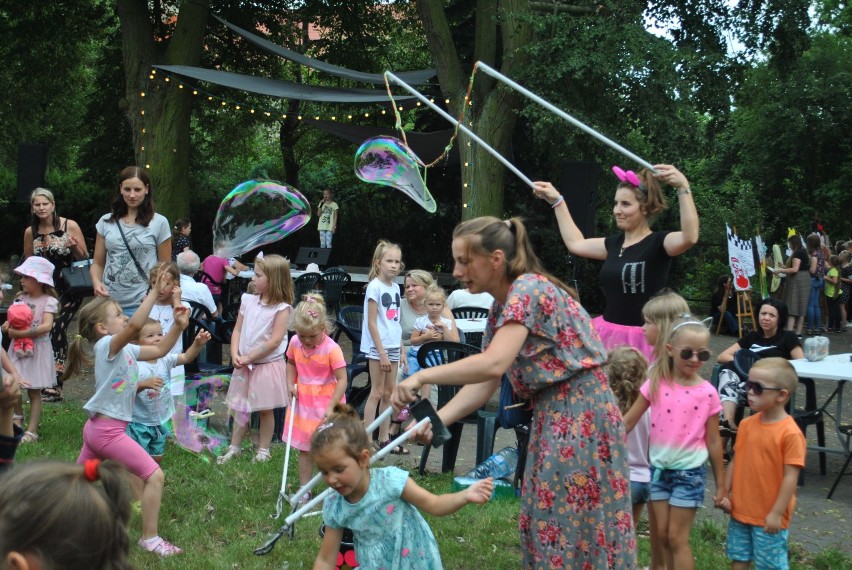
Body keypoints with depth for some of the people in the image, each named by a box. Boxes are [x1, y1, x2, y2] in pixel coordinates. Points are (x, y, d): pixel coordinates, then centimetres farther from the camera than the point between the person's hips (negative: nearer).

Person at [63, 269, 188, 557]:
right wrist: (154, 292, -33)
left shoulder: (125, 350, 10)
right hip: (107, 431, -10)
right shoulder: (106, 345, -16)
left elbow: (160, 350, 16)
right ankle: (149, 538, -3)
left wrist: (178, 325, 2)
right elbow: (135, 325, -35)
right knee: (155, 476, -9)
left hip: (98, 428, 10)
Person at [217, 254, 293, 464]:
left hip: (268, 366, -5)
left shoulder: (281, 308, -14)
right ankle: (234, 447, 24)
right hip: (244, 365, 5)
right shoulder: (248, 301, 4)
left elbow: (275, 340, -18)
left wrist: (249, 357, -17)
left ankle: (263, 450, 20)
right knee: (240, 408, 12)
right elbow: (237, 330, 7)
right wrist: (235, 354, -7)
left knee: (266, 410, 8)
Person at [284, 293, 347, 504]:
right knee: (304, 449, 12)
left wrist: (331, 407, -26)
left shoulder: (332, 349, -22)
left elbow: (342, 380, -21)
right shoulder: (295, 343, -5)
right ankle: (304, 489, 21)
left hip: (326, 403, -5)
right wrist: (290, 384, -3)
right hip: (303, 402, 5)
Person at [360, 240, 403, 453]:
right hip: (377, 347, -7)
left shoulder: (395, 287, 11)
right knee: (377, 393, -4)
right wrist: (382, 353, -17)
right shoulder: (375, 286, -11)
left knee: (389, 393, 10)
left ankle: (384, 439, 17)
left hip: (393, 347, 7)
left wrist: (401, 350, 12)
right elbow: (371, 323, -14)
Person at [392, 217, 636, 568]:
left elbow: (493, 365, -30)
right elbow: (483, 385, 6)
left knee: (570, 524, -2)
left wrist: (422, 377, -24)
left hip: (580, 416, -9)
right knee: (546, 523, 14)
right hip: (553, 417, 9)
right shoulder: (502, 306, 11)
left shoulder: (529, 289, -18)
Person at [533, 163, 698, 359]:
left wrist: (683, 187, -37)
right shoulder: (615, 243, 12)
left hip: (642, 339, -7)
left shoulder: (658, 243, -9)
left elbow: (690, 237, -30)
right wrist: (557, 201, 31)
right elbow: (575, 243, 28)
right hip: (608, 335, 7)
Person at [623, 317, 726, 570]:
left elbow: (713, 441, -2)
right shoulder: (656, 384, -5)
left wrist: (720, 484, 2)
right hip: (659, 468, 3)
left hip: (689, 471, -3)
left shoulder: (707, 393, -9)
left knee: (677, 538, 1)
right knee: (663, 535, 11)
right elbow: (629, 421, 0)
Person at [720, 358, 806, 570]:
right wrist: (725, 494, 7)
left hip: (769, 517, -6)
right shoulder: (747, 425, 2)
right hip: (740, 511, 6)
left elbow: (791, 477, -17)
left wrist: (776, 513, -17)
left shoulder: (790, 433, -17)